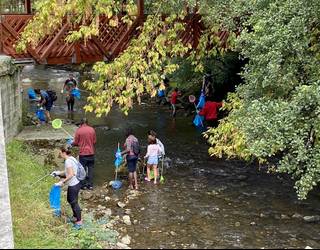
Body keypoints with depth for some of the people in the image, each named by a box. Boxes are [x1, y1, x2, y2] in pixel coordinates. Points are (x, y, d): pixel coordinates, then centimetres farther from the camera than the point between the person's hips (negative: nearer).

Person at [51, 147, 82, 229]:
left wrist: (62, 182, -18)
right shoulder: (71, 158, 7)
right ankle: (75, 216, 38)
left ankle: (79, 221, 14)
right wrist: (58, 173, 14)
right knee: (70, 200, 25)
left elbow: (70, 175, -24)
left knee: (74, 202, 3)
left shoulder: (68, 161, -22)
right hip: (76, 183, 10)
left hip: (73, 185, -10)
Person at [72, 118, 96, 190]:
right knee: (90, 168, 10)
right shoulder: (92, 129, -1)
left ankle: (83, 185, 12)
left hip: (82, 153, -3)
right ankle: (90, 185, 12)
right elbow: (94, 141, 5)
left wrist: (72, 144, 16)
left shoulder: (79, 130, -10)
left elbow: (76, 142, -5)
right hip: (91, 152, 3)